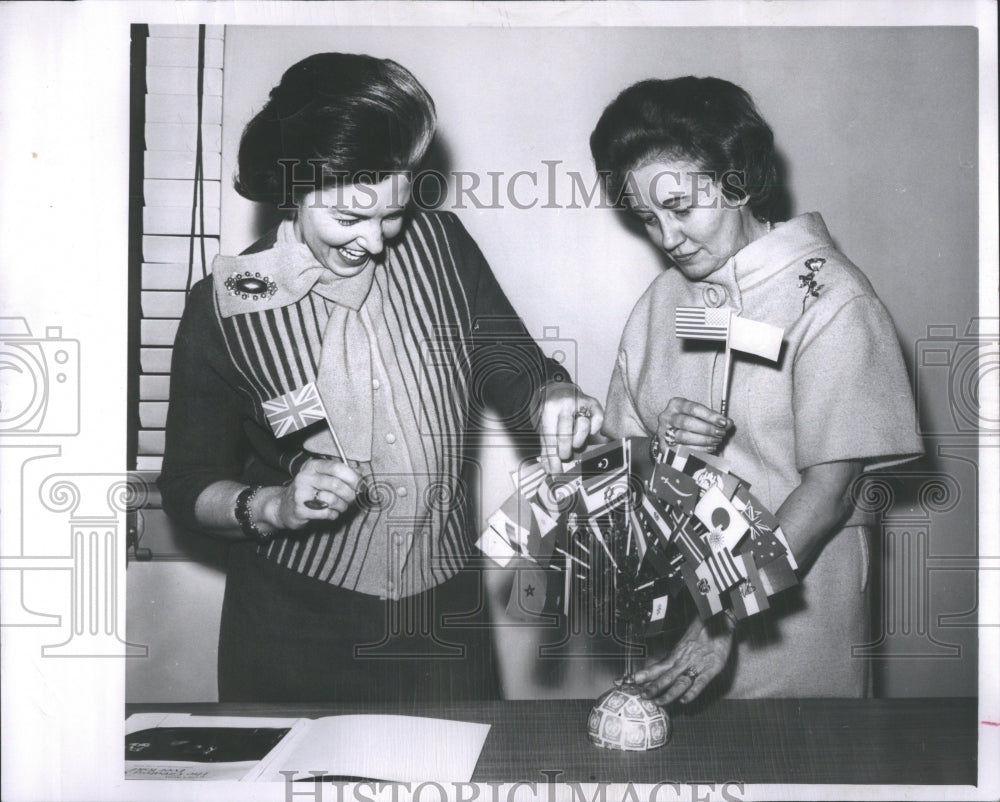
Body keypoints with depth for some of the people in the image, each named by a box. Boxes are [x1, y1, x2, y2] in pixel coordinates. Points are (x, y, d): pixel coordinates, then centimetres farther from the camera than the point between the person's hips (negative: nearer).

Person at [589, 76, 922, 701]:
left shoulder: (829, 301, -13)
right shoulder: (665, 296, 6)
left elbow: (827, 492, -17)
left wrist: (726, 621, -22)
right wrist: (662, 446, -15)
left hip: (794, 598, -5)